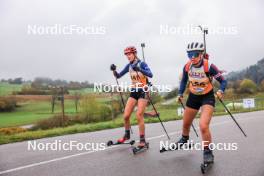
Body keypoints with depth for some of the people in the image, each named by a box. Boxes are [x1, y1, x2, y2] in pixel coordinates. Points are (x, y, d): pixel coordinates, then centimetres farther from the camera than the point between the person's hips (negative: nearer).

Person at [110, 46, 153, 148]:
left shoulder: (142, 64, -11)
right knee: (126, 116, 0)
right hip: (133, 92, 5)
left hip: (142, 92, -5)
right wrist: (114, 70, -14)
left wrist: (139, 69, -41)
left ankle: (142, 140, 0)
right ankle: (127, 135, 23)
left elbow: (150, 75, -27)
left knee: (139, 116, -12)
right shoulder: (129, 66, 6)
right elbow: (118, 76, 7)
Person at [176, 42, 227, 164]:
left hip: (207, 97, -5)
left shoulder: (209, 67, -24)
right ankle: (184, 139, 53)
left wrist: (221, 91, -31)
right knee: (186, 124, 20)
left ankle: (208, 152, -1)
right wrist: (180, 94, 2)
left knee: (203, 126, -24)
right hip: (193, 97, 5)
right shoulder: (187, 66, -12)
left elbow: (223, 81, -15)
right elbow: (184, 80, 8)